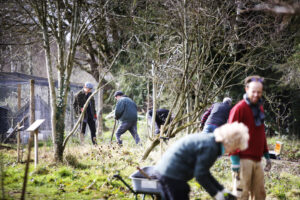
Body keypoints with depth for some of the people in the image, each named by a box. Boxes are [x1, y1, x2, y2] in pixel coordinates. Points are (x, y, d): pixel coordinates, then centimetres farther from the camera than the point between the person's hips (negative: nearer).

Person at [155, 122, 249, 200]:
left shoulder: (209, 140, 12)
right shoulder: (210, 147, -18)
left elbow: (205, 173, 19)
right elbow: (200, 175, -18)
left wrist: (223, 190, 18)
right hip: (173, 175, -10)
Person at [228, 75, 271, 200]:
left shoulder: (259, 108, 16)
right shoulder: (239, 109, -8)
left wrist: (267, 155, 21)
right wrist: (234, 160, -16)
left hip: (257, 160, 7)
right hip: (243, 159, -7)